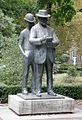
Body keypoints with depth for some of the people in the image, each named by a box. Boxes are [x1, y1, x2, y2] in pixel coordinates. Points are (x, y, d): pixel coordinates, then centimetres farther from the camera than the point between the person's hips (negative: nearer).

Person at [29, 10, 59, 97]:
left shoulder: (50, 29, 10)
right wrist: (42, 39, -33)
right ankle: (38, 91, 7)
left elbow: (56, 42, 2)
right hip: (39, 55, -4)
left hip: (49, 55, 4)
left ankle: (50, 90, 14)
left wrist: (50, 43, -19)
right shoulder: (34, 28, -3)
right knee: (39, 74, -1)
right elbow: (31, 40, -19)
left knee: (50, 74, 6)